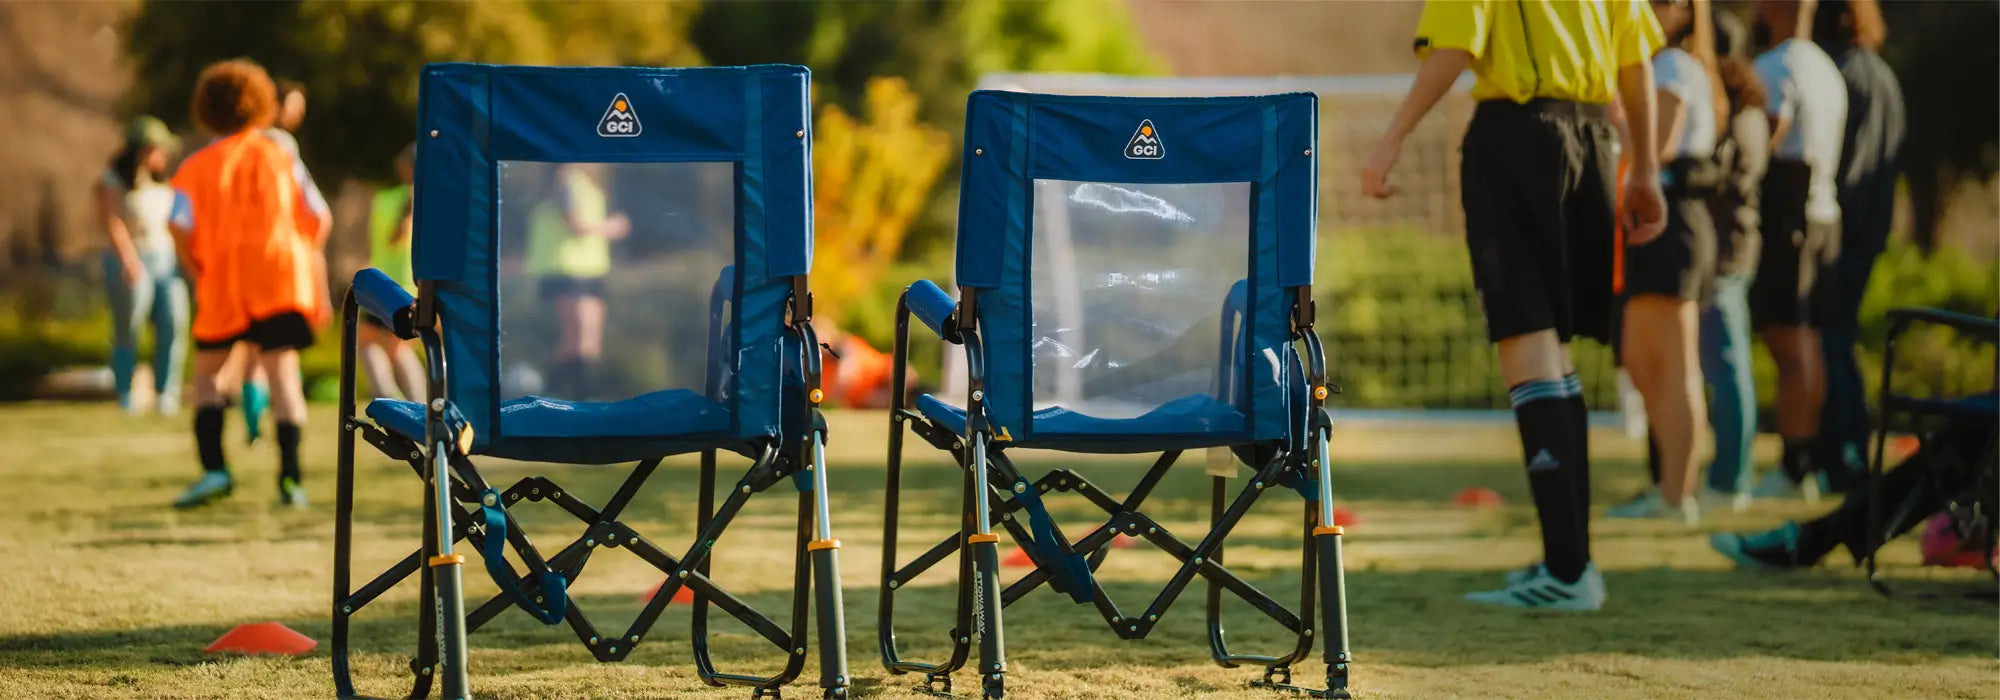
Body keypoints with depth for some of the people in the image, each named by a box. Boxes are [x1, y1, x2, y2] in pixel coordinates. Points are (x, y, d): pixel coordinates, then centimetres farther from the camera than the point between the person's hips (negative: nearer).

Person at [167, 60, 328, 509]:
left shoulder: (197, 167, 6)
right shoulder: (279, 157, 11)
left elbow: (180, 229, -7)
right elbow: (316, 219, 10)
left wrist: (198, 272, 6)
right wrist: (301, 263, 23)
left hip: (223, 286, -1)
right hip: (282, 278, 1)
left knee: (207, 372, 12)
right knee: (282, 371, -2)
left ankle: (214, 468, -3)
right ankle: (289, 476, -13)